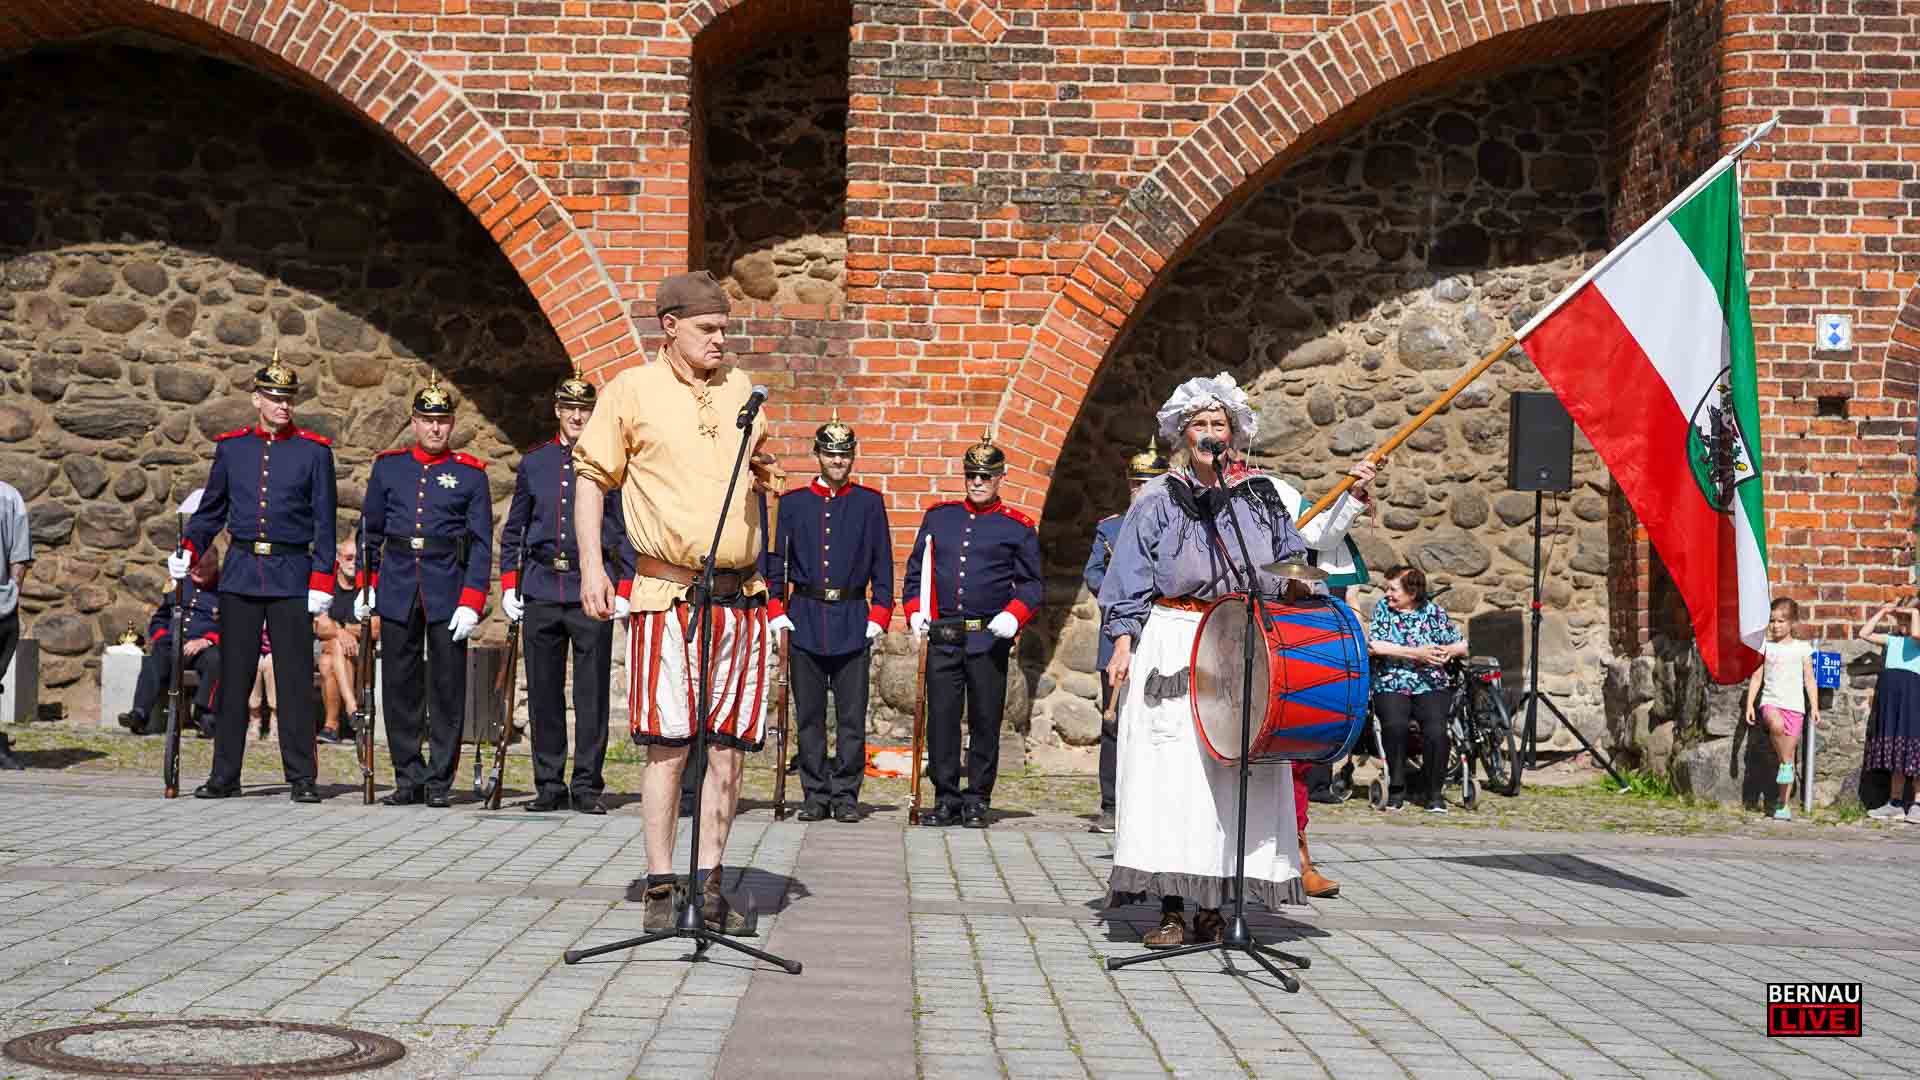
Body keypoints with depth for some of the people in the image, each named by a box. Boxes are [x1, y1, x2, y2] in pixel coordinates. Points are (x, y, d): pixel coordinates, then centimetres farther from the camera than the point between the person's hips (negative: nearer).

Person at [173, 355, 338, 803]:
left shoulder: (314, 451, 2)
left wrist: (321, 582, -6)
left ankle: (301, 779, 3)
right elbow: (211, 510, 15)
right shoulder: (231, 447, 9)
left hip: (291, 575, -2)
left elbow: (324, 522, 1)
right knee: (233, 678, 5)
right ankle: (224, 776, 12)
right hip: (240, 573, 2)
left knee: (295, 678, -2)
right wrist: (188, 551, -1)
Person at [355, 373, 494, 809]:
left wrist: (471, 602, -8)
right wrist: (365, 587, 12)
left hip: (447, 592, -2)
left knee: (447, 686, 0)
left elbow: (481, 543, 0)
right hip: (398, 590, 2)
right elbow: (370, 530, 16)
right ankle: (408, 778, 13)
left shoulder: (470, 474, 3)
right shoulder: (388, 467, 10)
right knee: (399, 685, 4)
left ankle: (440, 781, 7)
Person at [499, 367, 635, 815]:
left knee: (592, 693, -2)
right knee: (543, 692, 5)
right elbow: (512, 531, 16)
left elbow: (628, 532, 4)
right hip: (541, 592, 3)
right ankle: (549, 784, 14)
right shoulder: (534, 463, 11)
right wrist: (509, 587, 8)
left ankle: (587, 785, 6)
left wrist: (623, 590, -4)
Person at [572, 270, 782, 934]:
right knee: (668, 746, -4)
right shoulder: (633, 390, 1)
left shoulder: (742, 390, 13)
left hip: (740, 594, 4)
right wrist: (591, 566, -4)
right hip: (668, 593, -4)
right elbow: (592, 476, 4)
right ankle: (661, 887, 4)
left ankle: (709, 886, 12)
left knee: (728, 747, 4)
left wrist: (764, 475, 1)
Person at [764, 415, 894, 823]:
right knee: (809, 716, 4)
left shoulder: (869, 502, 6)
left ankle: (845, 796, 7)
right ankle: (815, 795, 11)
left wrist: (878, 618, 0)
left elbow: (882, 567, 7)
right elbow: (774, 560, 10)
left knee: (852, 716, -1)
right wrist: (775, 612, 0)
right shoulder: (792, 502, 8)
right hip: (804, 620, 1)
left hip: (853, 621, -1)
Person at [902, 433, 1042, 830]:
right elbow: (915, 570, 17)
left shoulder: (1017, 527, 4)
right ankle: (946, 800, 10)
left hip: (989, 640, -2)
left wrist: (1013, 616, -11)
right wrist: (915, 611, 2)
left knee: (985, 722, 3)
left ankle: (977, 801, 13)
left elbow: (1031, 584, 6)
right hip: (942, 637, 2)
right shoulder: (939, 516, 12)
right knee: (941, 718, 1)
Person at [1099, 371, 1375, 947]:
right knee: (1171, 767, -9)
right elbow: (1130, 580, 4)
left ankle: (1210, 906, 6)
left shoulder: (1261, 495, 13)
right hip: (1172, 646, -2)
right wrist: (1123, 642, -4)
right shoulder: (1159, 499, 7)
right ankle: (1171, 909, -6)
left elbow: (1295, 563, 18)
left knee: (1233, 770, -1)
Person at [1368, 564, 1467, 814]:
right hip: (1391, 687, 0)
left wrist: (1448, 650, -15)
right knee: (1395, 724, -31)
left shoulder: (1433, 612, 9)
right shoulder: (1383, 609, 7)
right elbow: (1374, 646, -8)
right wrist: (1415, 653, -14)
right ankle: (1396, 789, -15)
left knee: (1436, 729, -27)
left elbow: (1462, 645, 9)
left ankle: (1434, 792, -8)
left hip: (1431, 687, 0)